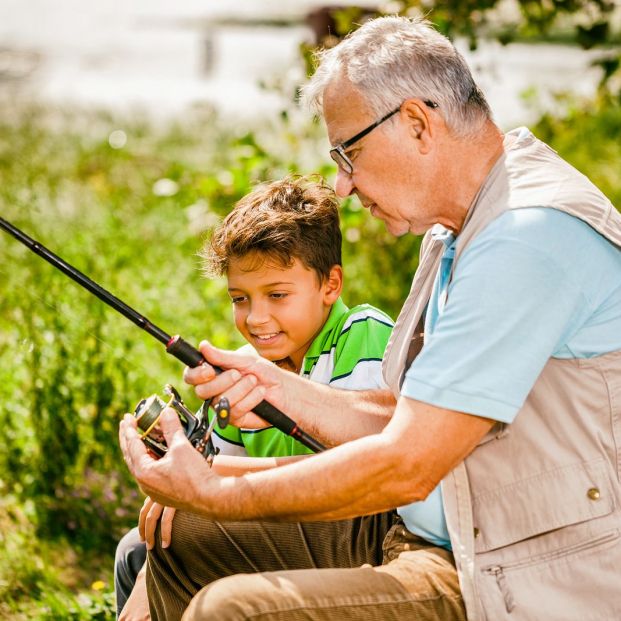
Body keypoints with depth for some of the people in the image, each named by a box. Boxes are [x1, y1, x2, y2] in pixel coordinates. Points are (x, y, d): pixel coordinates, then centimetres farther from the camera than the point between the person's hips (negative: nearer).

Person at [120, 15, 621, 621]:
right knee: (179, 544, 11)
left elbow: (407, 467, -24)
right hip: (439, 543, 10)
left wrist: (211, 495, -15)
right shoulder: (454, 235, 12)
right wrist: (287, 393, -3)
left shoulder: (531, 236, -22)